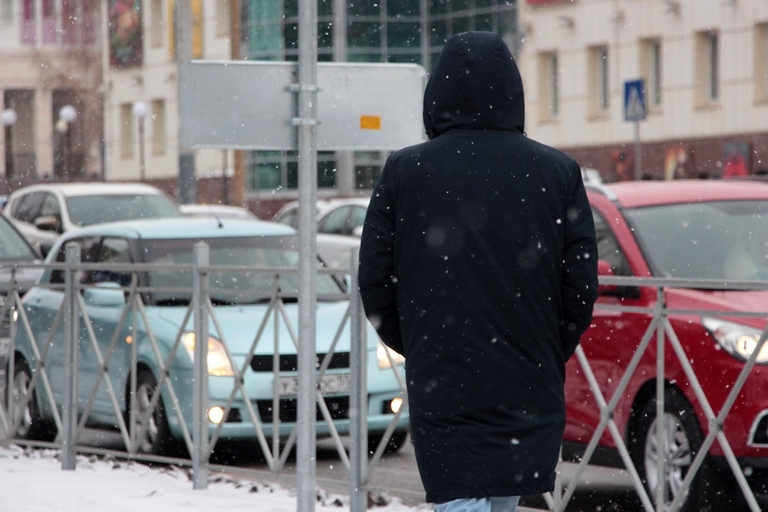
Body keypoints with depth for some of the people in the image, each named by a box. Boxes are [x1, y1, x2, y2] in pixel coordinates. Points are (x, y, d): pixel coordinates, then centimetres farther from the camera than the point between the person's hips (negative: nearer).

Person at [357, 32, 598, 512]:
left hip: (441, 390, -2)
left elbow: (375, 283, 1)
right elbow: (582, 283, -1)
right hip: (529, 393, 2)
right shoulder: (558, 172, -1)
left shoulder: (403, 172, -3)